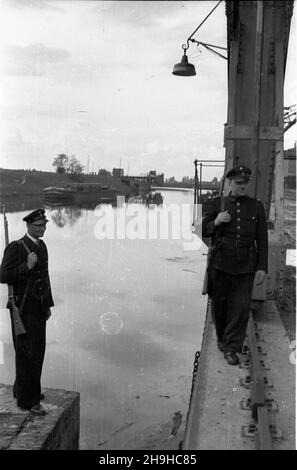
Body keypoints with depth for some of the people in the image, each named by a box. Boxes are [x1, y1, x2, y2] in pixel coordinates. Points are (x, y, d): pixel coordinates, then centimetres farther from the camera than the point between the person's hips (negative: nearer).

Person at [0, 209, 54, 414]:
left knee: (37, 349, 17)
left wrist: (48, 305, 16)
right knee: (27, 353, -2)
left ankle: (23, 388, 35)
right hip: (23, 309, -8)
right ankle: (27, 399, 9)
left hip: (39, 308, 8)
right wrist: (27, 267, -27)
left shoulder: (42, 246, 8)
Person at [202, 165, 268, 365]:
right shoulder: (217, 204, 5)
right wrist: (215, 222, -12)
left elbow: (262, 239, 6)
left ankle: (232, 348, 10)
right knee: (219, 305, 10)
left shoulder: (257, 206, 6)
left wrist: (262, 267, 0)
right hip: (220, 264, 0)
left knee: (240, 308, -2)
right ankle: (221, 339, 33)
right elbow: (203, 231, 9)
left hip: (245, 266, 0)